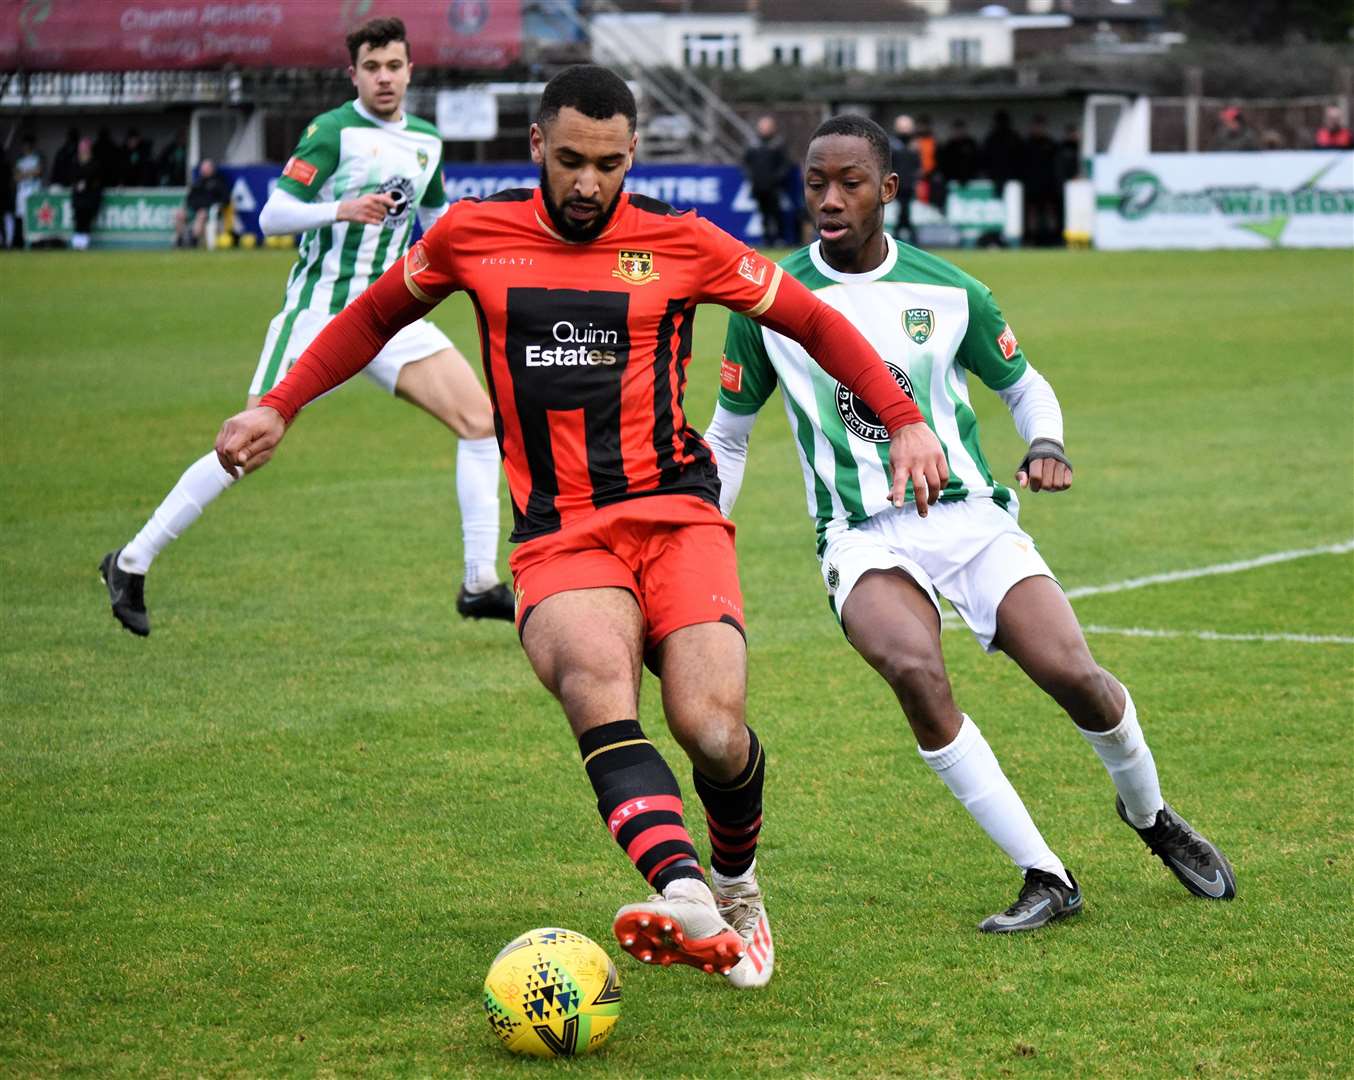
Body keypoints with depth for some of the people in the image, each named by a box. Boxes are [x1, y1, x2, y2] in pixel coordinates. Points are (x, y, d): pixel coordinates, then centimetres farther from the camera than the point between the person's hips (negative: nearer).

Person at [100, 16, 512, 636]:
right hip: (318, 313, -6)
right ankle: (131, 564, 5)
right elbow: (272, 216, -13)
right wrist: (340, 210, -28)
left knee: (481, 419, -9)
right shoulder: (335, 130, -8)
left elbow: (436, 217, 30)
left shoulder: (426, 141, 12)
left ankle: (480, 585, -4)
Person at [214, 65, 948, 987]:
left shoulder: (681, 243, 5)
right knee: (597, 680, -32)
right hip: (557, 536, 0)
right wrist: (278, 408, 20)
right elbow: (377, 316, 26)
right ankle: (684, 894, -53)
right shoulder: (473, 235, 9)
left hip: (676, 515, 0)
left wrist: (905, 421, 4)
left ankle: (738, 886, 16)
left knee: (713, 731, -18)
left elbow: (815, 323, 14)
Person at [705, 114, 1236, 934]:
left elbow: (1024, 384, 17)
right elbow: (729, 438, 13)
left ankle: (1151, 817, 20)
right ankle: (1046, 878, -21)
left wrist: (1046, 444, -4)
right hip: (863, 539, -1)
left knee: (1071, 673, -16)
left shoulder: (948, 293, 2)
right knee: (913, 667, -32)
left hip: (969, 515, 1)